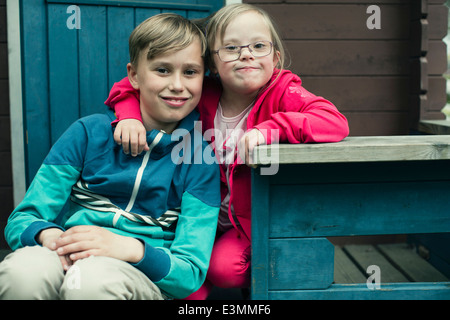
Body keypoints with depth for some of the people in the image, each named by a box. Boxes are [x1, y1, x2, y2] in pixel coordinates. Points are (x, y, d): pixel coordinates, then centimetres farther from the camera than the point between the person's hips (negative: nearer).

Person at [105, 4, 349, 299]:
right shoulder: (201, 95, -9)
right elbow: (132, 86, 0)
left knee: (224, 267, -21)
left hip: (253, 218, -3)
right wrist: (130, 116, -23)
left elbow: (335, 122, -34)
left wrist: (269, 129, -42)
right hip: (207, 215, 3)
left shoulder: (283, 93, -17)